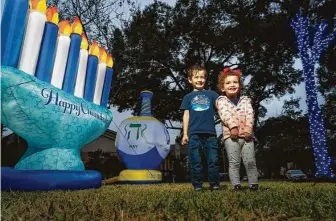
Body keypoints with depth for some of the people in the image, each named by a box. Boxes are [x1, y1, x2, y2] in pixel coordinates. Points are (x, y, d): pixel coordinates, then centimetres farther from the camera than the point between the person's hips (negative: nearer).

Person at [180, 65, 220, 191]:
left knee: (213, 160, 3)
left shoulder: (211, 94, 13)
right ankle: (197, 185, 14)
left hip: (210, 133, 0)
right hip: (194, 134, 0)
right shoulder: (188, 97, 13)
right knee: (195, 161, 4)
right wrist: (185, 134, 5)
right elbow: (186, 115, 10)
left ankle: (214, 184, 14)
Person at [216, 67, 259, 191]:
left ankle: (253, 184, 12)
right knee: (234, 162, -1)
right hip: (230, 135, -2)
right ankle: (236, 185, 6)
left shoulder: (245, 99, 16)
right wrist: (233, 126, -25)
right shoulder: (221, 100, 8)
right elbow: (225, 114, -10)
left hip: (246, 134, 2)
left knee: (250, 161, 1)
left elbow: (250, 114, 2)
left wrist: (249, 127, -16)